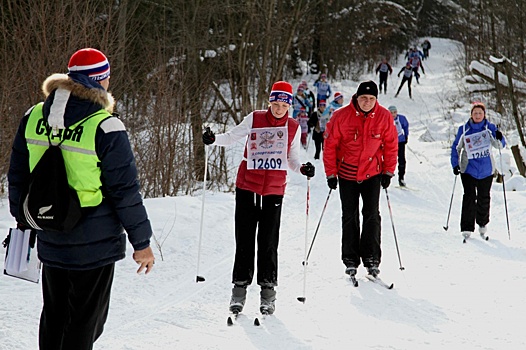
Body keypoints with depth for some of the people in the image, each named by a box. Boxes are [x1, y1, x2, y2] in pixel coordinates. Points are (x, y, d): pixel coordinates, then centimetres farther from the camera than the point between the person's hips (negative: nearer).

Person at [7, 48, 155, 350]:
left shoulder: (33, 118, 1)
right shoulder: (105, 128, -18)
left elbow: (18, 175, 11)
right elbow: (125, 191, -14)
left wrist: (23, 219, 24)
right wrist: (142, 242, -6)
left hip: (50, 242, 6)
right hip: (95, 243, -6)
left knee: (54, 316, 20)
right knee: (85, 321, 5)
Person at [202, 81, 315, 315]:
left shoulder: (293, 128, 4)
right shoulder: (255, 119, 0)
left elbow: (292, 159, 12)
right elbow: (231, 137, 6)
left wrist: (303, 169, -8)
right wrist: (213, 139, -13)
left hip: (274, 191, 0)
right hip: (247, 187, 0)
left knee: (268, 243, 2)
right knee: (244, 240, 2)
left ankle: (268, 291, 10)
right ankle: (240, 288, 10)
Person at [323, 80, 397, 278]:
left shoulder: (384, 117, -8)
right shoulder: (341, 116, -12)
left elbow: (391, 146, 2)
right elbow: (330, 145, -5)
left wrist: (388, 172, -2)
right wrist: (331, 173, -4)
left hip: (372, 173, 0)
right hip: (347, 174, 0)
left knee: (372, 216, -4)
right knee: (350, 217, 6)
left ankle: (371, 258, 2)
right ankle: (350, 260, 13)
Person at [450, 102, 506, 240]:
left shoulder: (490, 128, 1)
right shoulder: (464, 129, 1)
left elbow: (499, 145, -6)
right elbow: (456, 147, 8)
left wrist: (499, 138, -29)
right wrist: (455, 164, -1)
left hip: (486, 170, 1)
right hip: (468, 169, -1)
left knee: (484, 198, 7)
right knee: (469, 197, -10)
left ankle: (482, 223, 27)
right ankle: (467, 228, -9)